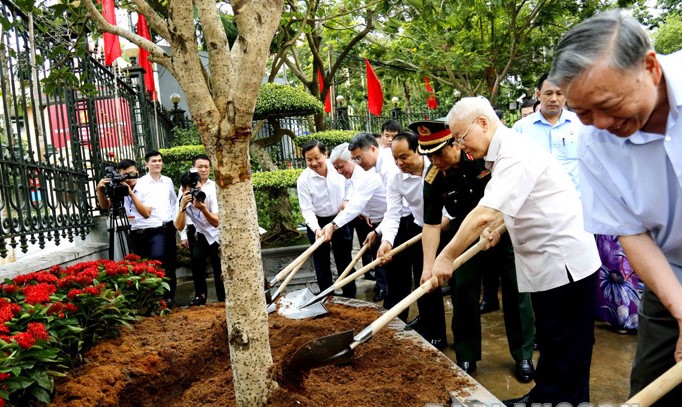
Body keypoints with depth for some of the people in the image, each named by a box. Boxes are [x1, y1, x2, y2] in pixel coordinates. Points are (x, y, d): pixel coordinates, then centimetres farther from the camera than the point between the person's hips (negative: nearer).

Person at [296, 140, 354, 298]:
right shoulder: (303, 180, -19)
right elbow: (307, 209, -20)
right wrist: (316, 229, -33)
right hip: (318, 223, -2)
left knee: (344, 260, 14)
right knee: (322, 264, 7)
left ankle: (350, 296, 30)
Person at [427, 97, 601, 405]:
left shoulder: (515, 153, -21)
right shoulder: (502, 154, 11)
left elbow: (484, 215, -30)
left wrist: (446, 258, -24)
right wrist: (494, 226, 4)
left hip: (564, 260, -10)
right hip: (546, 261, 10)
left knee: (564, 350, 2)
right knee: (550, 341, 19)